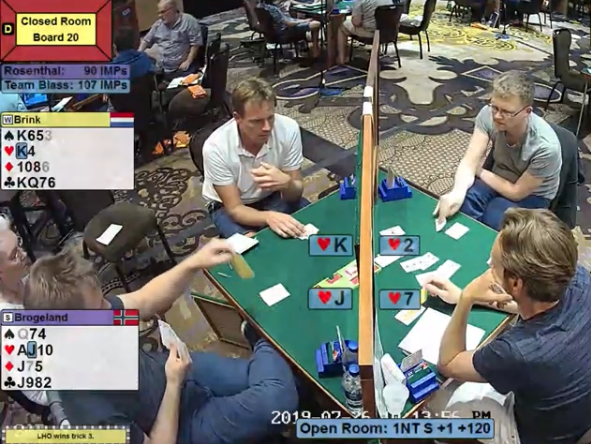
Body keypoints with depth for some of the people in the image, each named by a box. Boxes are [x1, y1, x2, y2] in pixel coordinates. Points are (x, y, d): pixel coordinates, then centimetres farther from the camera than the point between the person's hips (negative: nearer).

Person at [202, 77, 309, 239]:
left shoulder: (288, 128, -25)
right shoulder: (216, 147, -31)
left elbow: (295, 194, -16)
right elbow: (234, 209, -24)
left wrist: (286, 183, -41)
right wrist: (269, 217, -45)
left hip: (273, 197, 3)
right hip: (229, 207, -2)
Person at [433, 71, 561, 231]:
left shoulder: (545, 146, -32)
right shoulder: (488, 114, -21)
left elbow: (516, 192, -20)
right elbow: (470, 162, -24)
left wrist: (479, 172, -10)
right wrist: (457, 192, -44)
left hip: (532, 195, -3)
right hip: (499, 179, 3)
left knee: (491, 220, -30)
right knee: (459, 204, -27)